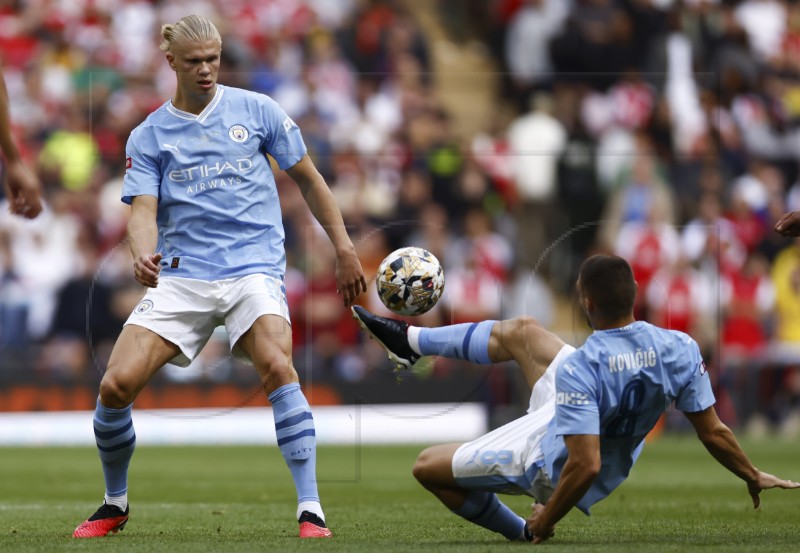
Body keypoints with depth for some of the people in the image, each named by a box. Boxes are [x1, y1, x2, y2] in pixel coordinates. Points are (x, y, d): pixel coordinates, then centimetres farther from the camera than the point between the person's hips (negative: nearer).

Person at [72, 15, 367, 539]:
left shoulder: (256, 110, 6)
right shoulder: (148, 136, 7)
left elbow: (309, 180, 13)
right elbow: (143, 210, -4)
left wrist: (344, 249, 8)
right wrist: (143, 256, -26)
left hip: (254, 266, -2)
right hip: (180, 276, 2)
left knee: (276, 364, -30)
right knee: (117, 384, -12)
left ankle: (311, 511, -27)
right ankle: (114, 505, 13)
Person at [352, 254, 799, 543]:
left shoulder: (578, 369, -39)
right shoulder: (682, 350, -23)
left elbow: (585, 467, -39)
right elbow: (714, 434, -15)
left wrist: (545, 519, -23)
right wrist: (755, 477, 3)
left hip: (548, 463, -7)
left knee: (428, 466, 8)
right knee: (519, 332, 21)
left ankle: (523, 533, 19)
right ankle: (410, 340, 43)